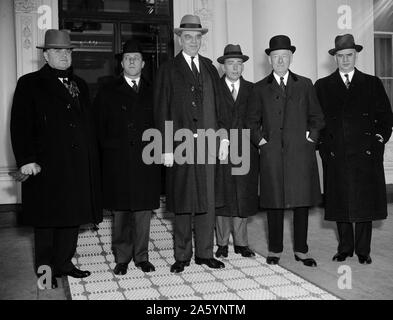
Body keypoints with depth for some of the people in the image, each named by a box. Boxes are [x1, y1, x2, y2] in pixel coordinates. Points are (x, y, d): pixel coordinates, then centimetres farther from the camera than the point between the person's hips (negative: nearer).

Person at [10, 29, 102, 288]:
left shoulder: (80, 85, 16)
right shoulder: (30, 84, 0)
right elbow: (20, 126, -8)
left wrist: (91, 158, 10)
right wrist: (26, 160, -17)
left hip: (78, 166, 5)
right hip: (46, 166, -5)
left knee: (73, 215, 10)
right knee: (47, 219, 4)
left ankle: (64, 264, 23)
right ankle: (45, 268, 16)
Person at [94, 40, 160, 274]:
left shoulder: (152, 92, 12)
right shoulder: (108, 92, 9)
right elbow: (100, 127, 6)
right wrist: (108, 150, -1)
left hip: (146, 161, 1)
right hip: (117, 162, -1)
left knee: (144, 209, 4)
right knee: (120, 211, 3)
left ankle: (141, 256, 16)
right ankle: (122, 258, 15)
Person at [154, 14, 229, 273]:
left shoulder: (210, 68, 14)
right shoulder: (169, 70, 2)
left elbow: (219, 106, 13)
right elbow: (162, 111, -2)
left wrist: (224, 137, 3)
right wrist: (166, 148, -9)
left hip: (208, 144, 4)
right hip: (180, 144, -3)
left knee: (208, 200, 7)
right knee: (183, 203, 4)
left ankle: (205, 253, 20)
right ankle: (182, 256, 16)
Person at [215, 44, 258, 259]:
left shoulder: (251, 90, 11)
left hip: (245, 152, 2)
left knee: (243, 198, 6)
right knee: (222, 198, 3)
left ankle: (241, 243, 17)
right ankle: (222, 243, 14)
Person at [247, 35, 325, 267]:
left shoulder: (305, 85, 13)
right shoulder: (260, 88, 11)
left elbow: (317, 117, 14)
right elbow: (252, 121, 14)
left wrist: (312, 136, 1)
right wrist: (259, 139, 0)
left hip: (301, 152, 1)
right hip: (272, 154, 0)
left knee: (302, 201, 3)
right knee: (274, 203, 3)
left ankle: (301, 250, 15)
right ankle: (275, 250, 15)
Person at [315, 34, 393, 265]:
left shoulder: (372, 83, 11)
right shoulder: (322, 86, 10)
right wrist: (323, 143, -2)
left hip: (366, 153, 0)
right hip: (335, 154, 0)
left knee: (365, 201, 1)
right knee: (340, 202, 4)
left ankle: (363, 250, 13)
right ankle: (345, 248, 17)